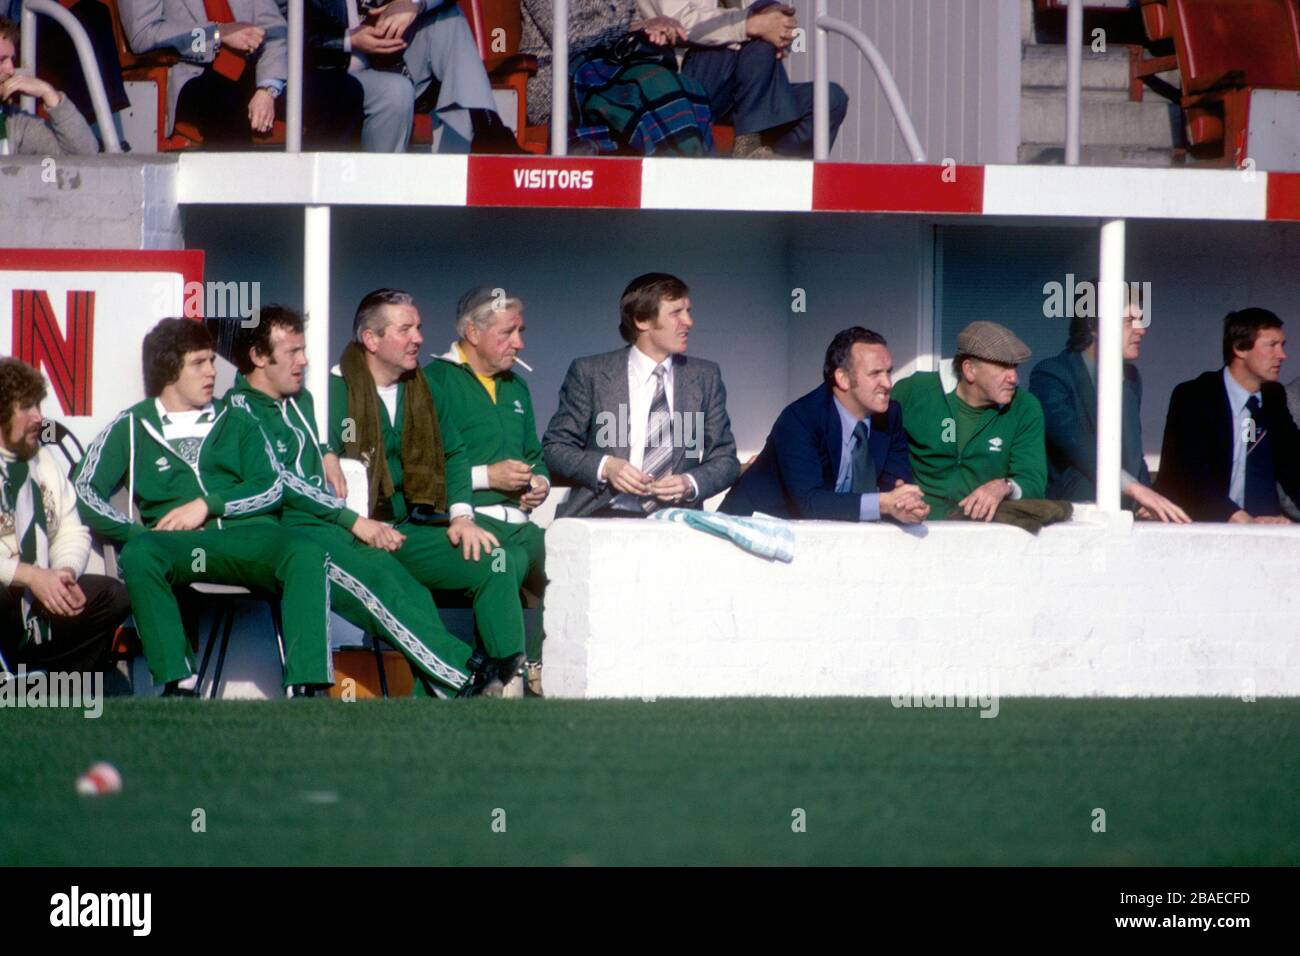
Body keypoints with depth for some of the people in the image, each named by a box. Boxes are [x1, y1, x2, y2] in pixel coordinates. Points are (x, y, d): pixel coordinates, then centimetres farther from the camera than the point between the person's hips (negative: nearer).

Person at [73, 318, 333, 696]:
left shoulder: (236, 424, 24)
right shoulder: (131, 428, 17)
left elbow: (270, 490, 12)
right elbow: (86, 491, 6)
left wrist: (208, 505, -4)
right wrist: (138, 533, -8)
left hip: (247, 537, 2)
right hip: (179, 545, -1)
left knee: (306, 554, -31)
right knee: (138, 555, -37)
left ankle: (308, 684, -39)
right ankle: (177, 683, -39)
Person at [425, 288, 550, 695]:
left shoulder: (516, 389, 26)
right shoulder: (435, 382, 1)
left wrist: (540, 482, 12)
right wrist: (486, 476, -10)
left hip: (515, 520, 7)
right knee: (512, 560, -35)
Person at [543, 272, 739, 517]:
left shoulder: (705, 377, 12)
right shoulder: (590, 373, 4)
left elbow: (725, 459, 14)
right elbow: (555, 448, 5)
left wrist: (690, 484, -8)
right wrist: (604, 467, -14)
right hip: (606, 513, -3)